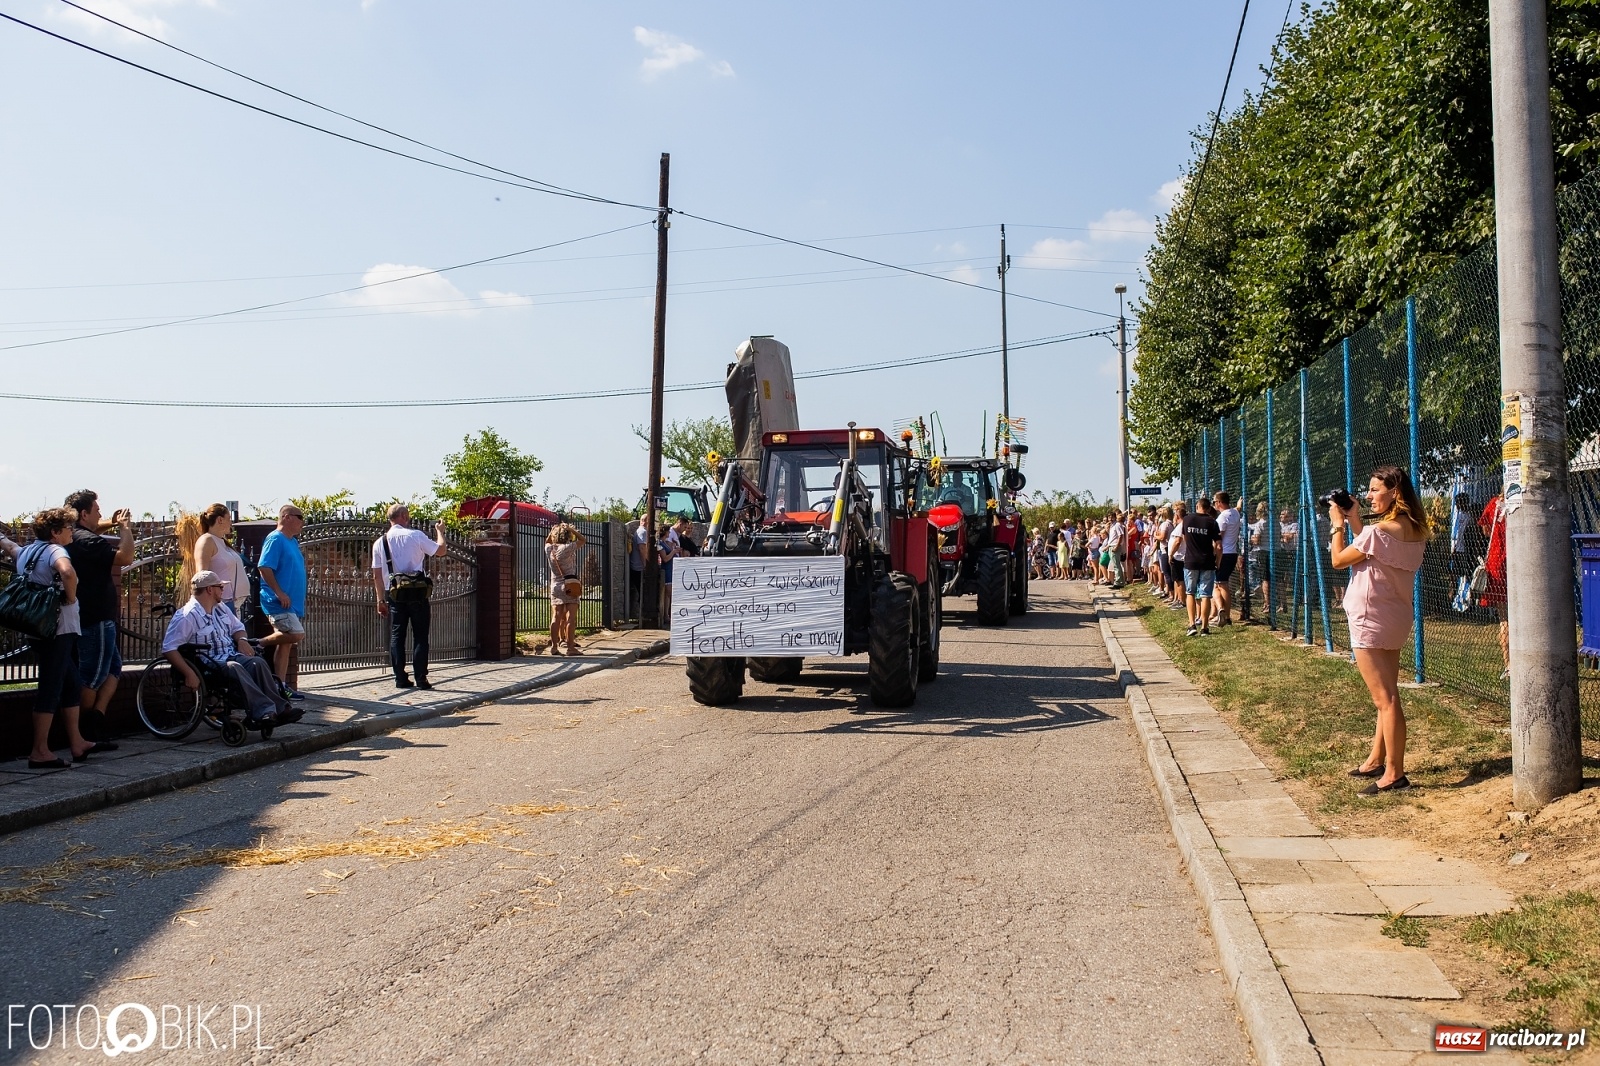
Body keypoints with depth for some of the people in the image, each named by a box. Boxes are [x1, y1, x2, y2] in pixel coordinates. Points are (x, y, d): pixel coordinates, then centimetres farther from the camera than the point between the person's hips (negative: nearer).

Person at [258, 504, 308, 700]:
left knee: (285, 643, 8)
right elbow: (264, 567, -19)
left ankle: (281, 685, 11)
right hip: (279, 602, -9)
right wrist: (279, 593, -23)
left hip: (292, 602, 9)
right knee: (296, 634, -20)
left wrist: (300, 600, 20)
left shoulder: (293, 542, 18)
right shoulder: (275, 539, -10)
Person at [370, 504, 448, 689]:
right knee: (420, 636, 2)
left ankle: (400, 679, 6)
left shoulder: (379, 543, 6)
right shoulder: (415, 535, -6)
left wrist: (381, 600, 13)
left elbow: (377, 575, 6)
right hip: (417, 593, -3)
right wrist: (439, 531, 18)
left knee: (396, 637, 8)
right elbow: (440, 550, 1)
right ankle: (420, 679, 0)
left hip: (394, 594, 3)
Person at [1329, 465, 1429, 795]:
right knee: (1387, 695, 17)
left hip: (1371, 620, -10)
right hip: (1395, 619, 10)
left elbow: (1338, 560, -12)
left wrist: (1338, 524, 0)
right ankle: (1377, 760, 30)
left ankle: (1394, 773, -4)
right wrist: (1355, 522, 12)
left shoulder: (1382, 529, -21)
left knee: (1385, 698, -7)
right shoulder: (1415, 530, 6)